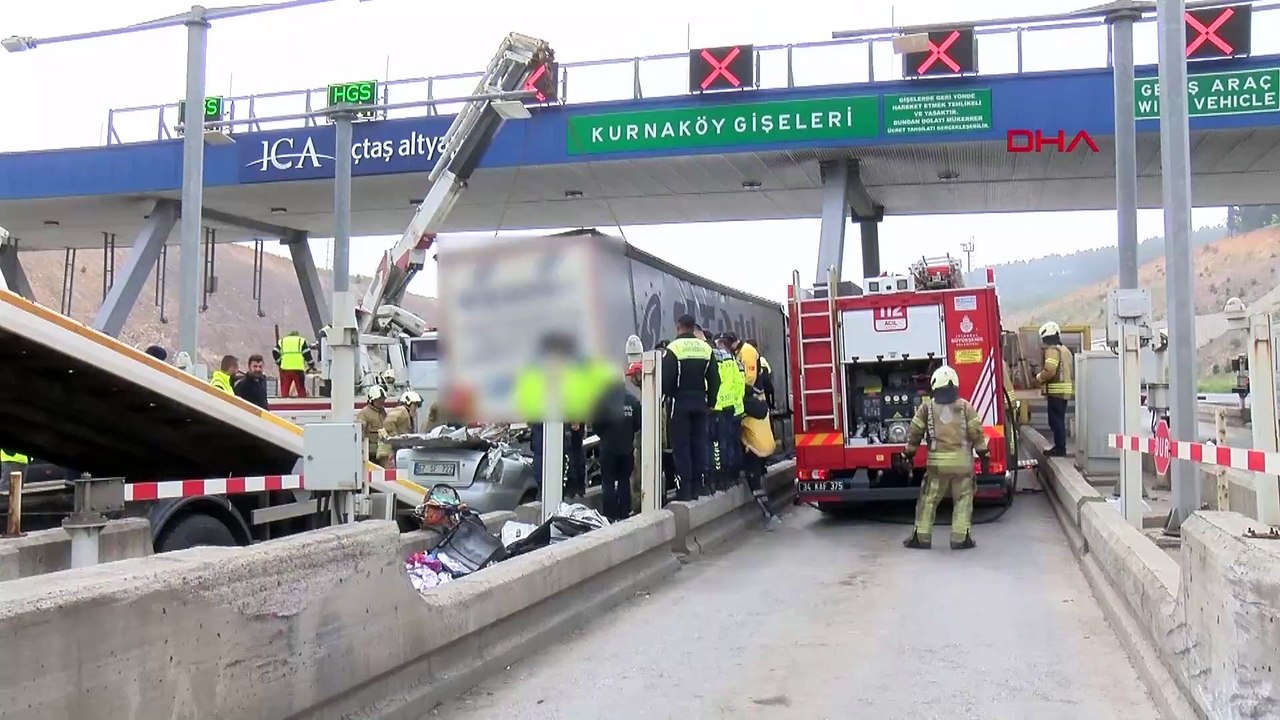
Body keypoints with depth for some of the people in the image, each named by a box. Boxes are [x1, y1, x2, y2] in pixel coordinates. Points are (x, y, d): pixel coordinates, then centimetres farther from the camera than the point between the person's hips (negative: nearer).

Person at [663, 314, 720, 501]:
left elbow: (666, 379, -15)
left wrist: (664, 396, -1)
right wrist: (710, 401, 16)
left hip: (680, 402, -5)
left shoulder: (674, 348, -9)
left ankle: (684, 490, -4)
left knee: (681, 446, -2)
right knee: (699, 444, 9)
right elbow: (714, 379, 9)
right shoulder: (705, 348, 7)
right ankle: (696, 488, 13)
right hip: (699, 402, 5)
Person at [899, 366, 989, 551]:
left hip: (937, 462, 0)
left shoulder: (927, 407, 1)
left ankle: (921, 537, 11)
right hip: (962, 461, 0)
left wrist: (907, 456, 12)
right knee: (963, 499, 10)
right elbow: (977, 433, -3)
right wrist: (983, 456, 4)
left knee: (928, 500, 9)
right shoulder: (965, 406, -1)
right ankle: (960, 538, 7)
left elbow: (914, 433, 3)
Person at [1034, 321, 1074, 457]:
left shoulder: (1052, 350, -13)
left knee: (1056, 420, -6)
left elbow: (1049, 371, -23)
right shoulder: (1064, 350, 19)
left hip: (1056, 391, -10)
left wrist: (1039, 378, -4)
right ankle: (1059, 447, 20)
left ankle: (1060, 449, -5)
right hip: (1064, 390, 10)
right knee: (1059, 420, 15)